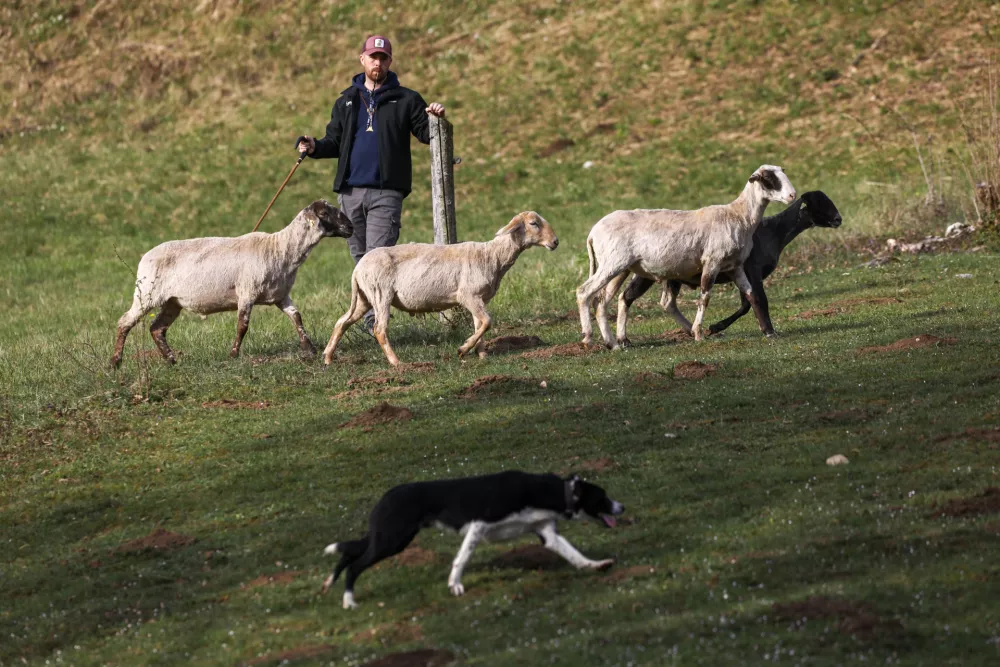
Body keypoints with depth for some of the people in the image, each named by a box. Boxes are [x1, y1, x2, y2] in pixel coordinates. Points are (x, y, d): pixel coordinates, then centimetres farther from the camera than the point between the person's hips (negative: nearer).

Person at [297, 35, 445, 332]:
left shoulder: (405, 100, 7)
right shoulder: (347, 101, 16)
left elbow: (425, 134, 4)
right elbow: (335, 142, 18)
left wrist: (436, 120, -18)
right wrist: (314, 147, -3)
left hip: (386, 193, -4)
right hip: (350, 190, 4)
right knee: (360, 256, 8)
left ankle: (376, 319, -18)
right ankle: (366, 313, 17)